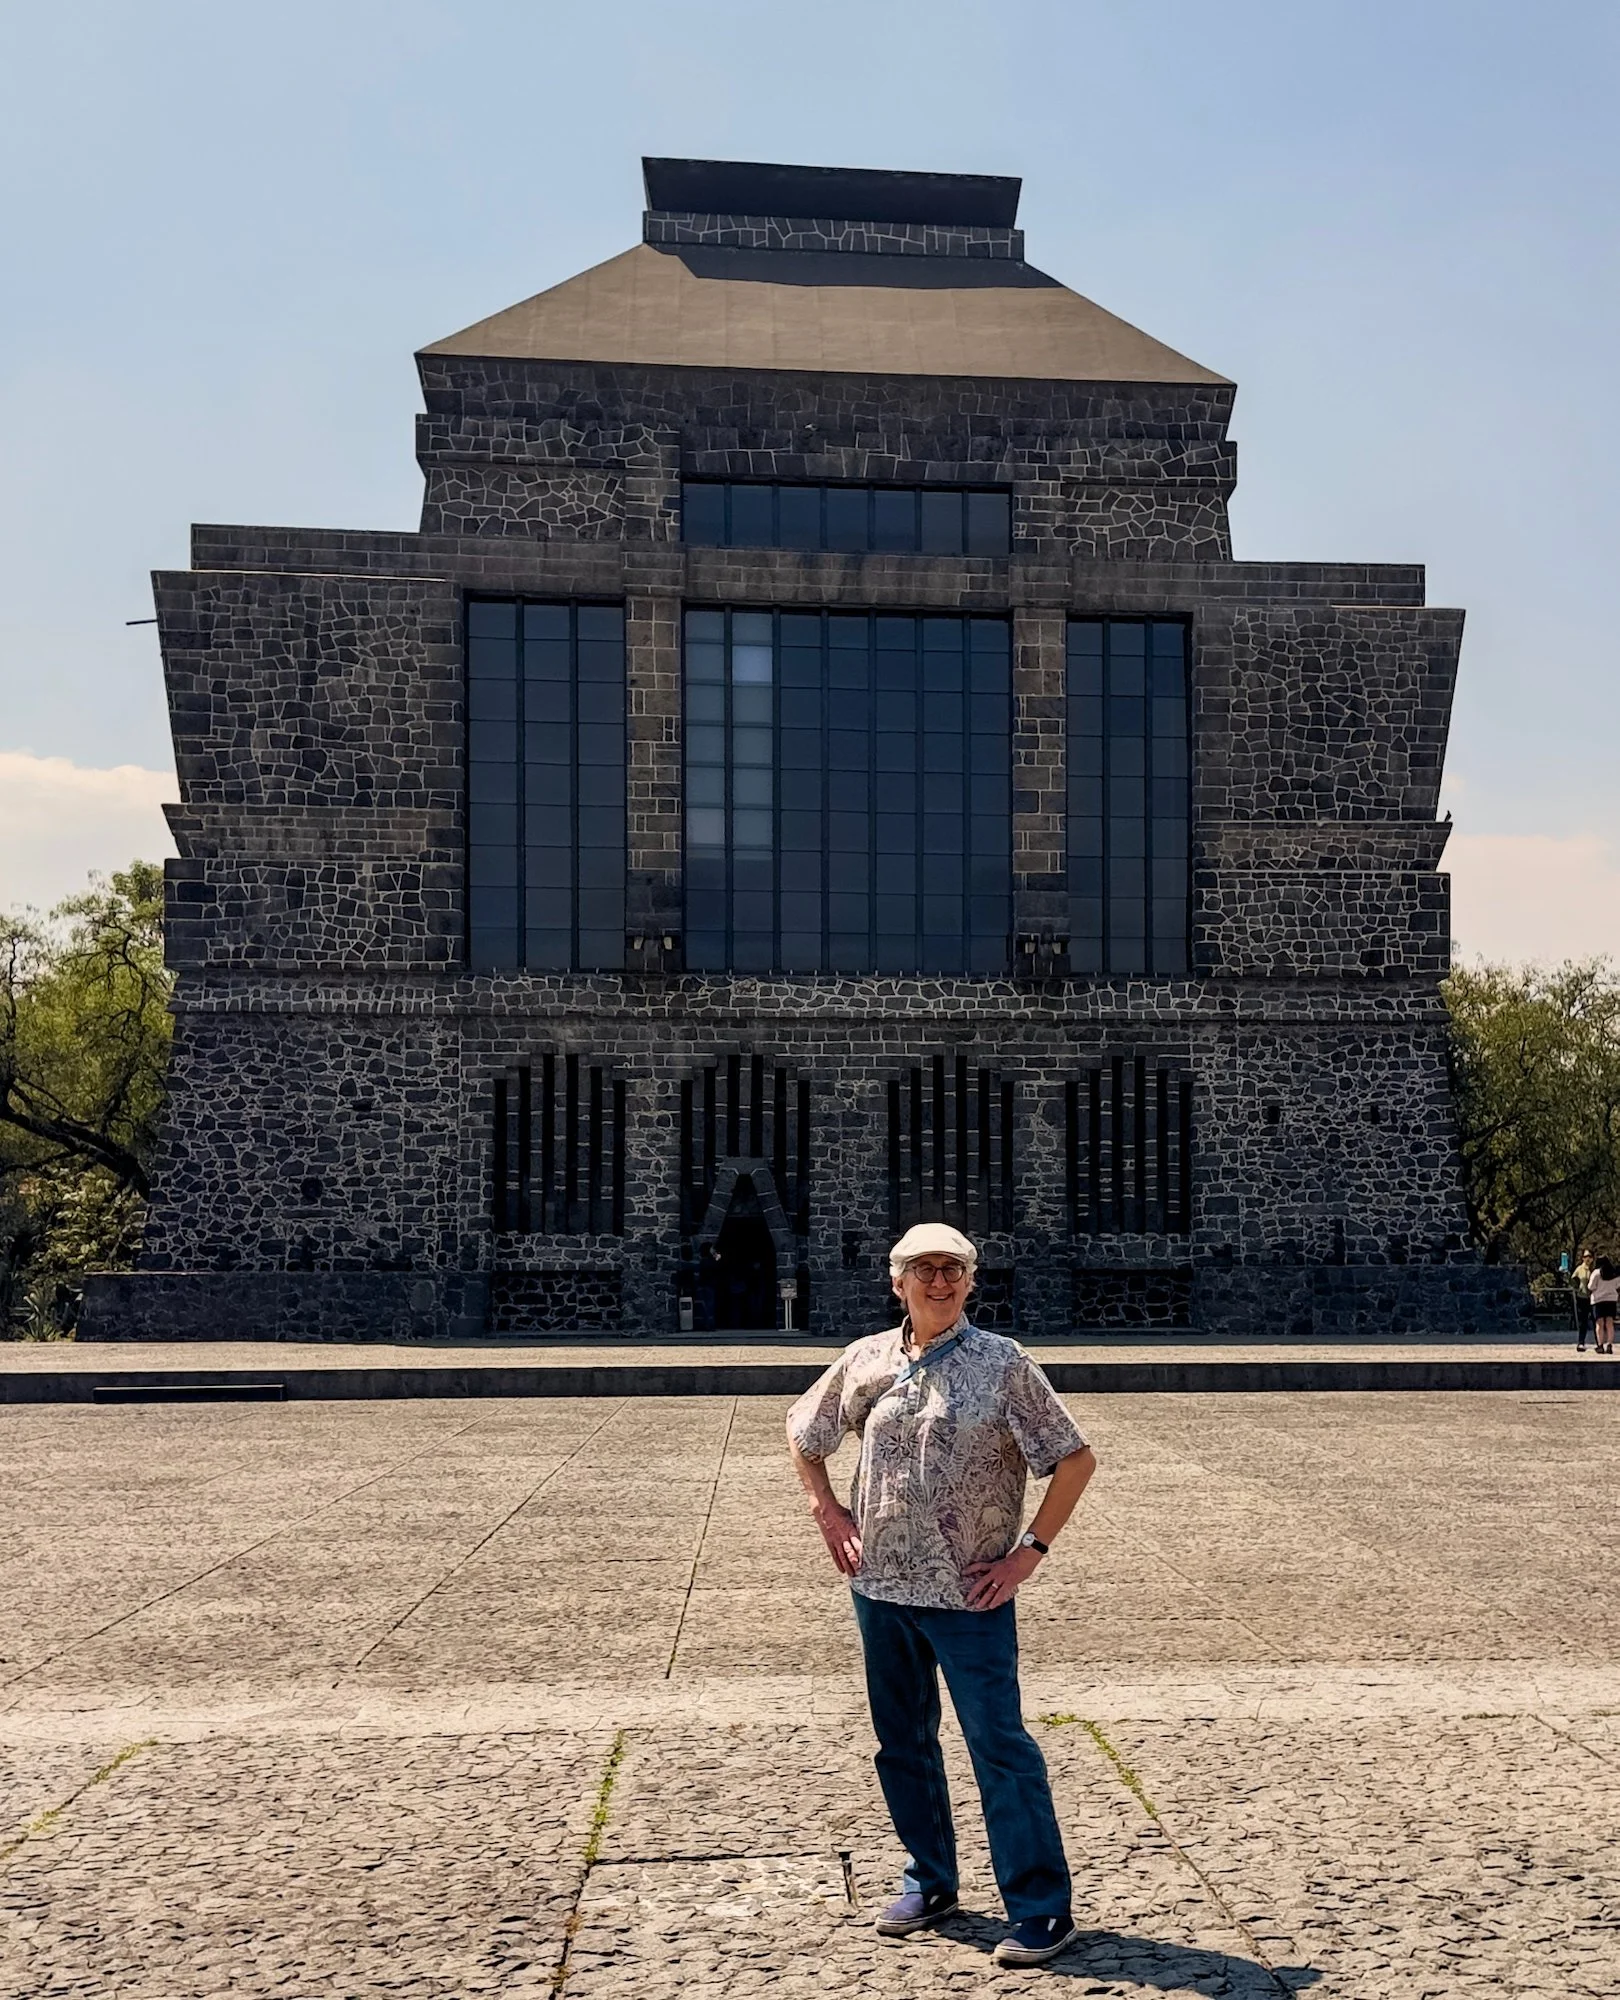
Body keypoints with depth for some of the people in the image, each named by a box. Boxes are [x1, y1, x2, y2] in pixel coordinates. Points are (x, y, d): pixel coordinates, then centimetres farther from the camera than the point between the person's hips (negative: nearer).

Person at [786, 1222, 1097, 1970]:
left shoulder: (1002, 1363, -8)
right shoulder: (866, 1360, 3)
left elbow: (1076, 1459, -6)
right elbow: (803, 1433, 19)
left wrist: (1030, 1549, -9)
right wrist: (827, 1510, 9)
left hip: (970, 1594, -5)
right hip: (880, 1587, 5)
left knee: (1000, 1746, -3)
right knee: (901, 1741, 16)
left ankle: (1041, 1910, 7)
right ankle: (929, 1880, 33)